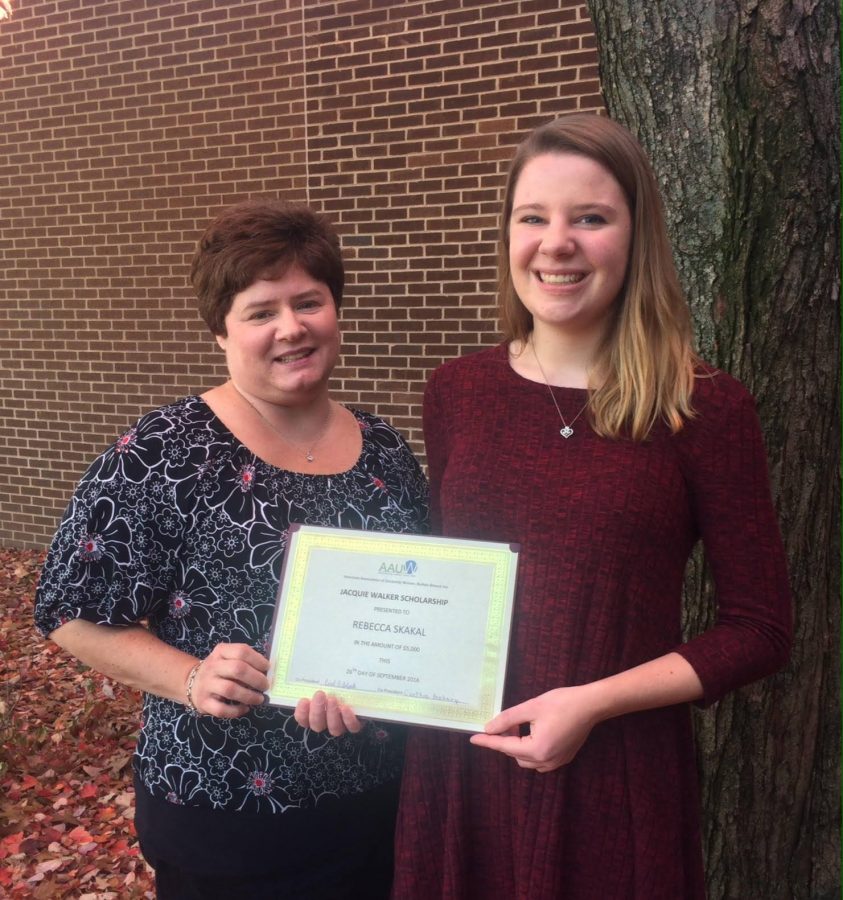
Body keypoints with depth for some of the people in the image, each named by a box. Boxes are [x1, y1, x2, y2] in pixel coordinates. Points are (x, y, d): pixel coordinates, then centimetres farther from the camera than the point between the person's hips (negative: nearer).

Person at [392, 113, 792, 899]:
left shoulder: (704, 410, -10)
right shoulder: (455, 393, -1)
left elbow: (758, 631, -6)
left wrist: (593, 702, -16)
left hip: (617, 775, -3)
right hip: (458, 764, 3)